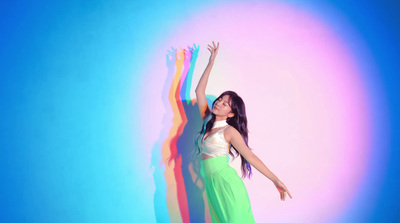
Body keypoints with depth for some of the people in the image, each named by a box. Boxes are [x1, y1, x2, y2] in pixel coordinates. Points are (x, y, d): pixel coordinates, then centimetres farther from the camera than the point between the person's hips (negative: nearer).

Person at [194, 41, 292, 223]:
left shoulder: (230, 131, -6)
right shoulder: (207, 121, 10)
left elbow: (250, 156, -6)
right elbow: (199, 90, 10)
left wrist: (275, 180, -11)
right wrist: (211, 62, 8)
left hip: (227, 183, -6)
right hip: (211, 185, 6)